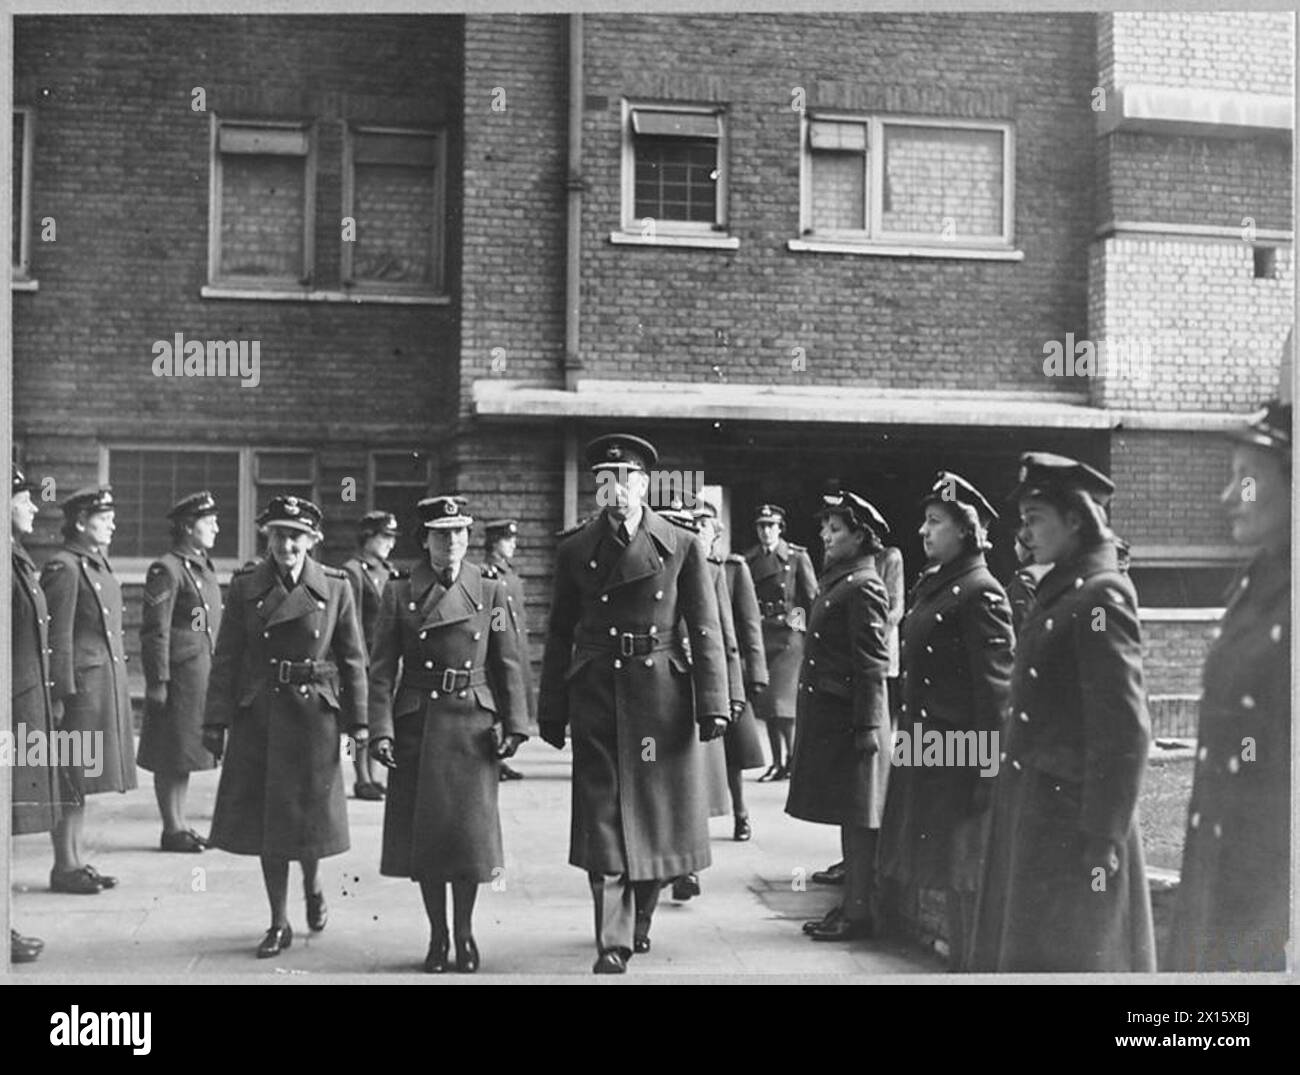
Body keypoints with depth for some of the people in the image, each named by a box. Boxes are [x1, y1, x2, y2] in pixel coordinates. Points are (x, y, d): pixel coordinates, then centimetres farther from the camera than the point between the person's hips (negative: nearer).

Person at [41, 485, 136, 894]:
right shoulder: (64, 567, -12)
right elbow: (58, 638, -16)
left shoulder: (99, 564, 16)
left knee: (84, 782, 14)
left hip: (106, 688, 9)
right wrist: (62, 693, -19)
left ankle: (76, 862, 21)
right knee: (72, 783, -2)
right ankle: (65, 867, 5)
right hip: (81, 687, -9)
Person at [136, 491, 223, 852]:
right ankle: (172, 830, 8)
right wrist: (158, 682, -19)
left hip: (204, 676, 9)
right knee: (171, 758, 0)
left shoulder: (204, 568, 15)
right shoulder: (166, 570, -12)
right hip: (179, 675, -9)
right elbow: (154, 631, -16)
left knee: (187, 753, 14)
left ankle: (181, 826, 22)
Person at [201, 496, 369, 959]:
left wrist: (358, 720, -1)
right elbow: (226, 657, 0)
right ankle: (279, 923, 16)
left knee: (310, 811, 5)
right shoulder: (245, 585, 0)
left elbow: (352, 658, 2)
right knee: (265, 814, 4)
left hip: (315, 714, -1)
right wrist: (216, 720, -4)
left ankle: (313, 886, 37)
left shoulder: (335, 586, -1)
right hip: (258, 715, 1)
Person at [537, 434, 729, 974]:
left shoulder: (682, 548, 0)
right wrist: (552, 711, 6)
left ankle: (641, 917, 33)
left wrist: (713, 704, -7)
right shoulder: (575, 550, 5)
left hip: (662, 699, 0)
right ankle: (612, 944, 4)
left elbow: (706, 631, -1)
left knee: (657, 813, 9)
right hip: (596, 699, 0)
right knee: (602, 820, -2)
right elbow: (560, 635, 8)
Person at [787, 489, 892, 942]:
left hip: (849, 718, -9)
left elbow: (873, 665, -18)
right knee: (848, 816, 14)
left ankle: (860, 913, 5)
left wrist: (867, 727, -20)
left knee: (857, 818, -2)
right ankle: (852, 902, 22)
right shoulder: (837, 582, 15)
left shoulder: (863, 588, -14)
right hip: (828, 717, 9)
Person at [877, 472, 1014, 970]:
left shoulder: (980, 593, -14)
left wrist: (988, 767, -19)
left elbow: (995, 685, -18)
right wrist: (907, 733, 15)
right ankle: (957, 958, 28)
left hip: (960, 754, -9)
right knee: (944, 869, 16)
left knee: (965, 874, 2)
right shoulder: (930, 586, 13)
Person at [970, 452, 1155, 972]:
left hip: (1070, 818, -8)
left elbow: (1125, 732, -20)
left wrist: (1103, 841, -19)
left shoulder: (1100, 596, -16)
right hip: (1030, 811, 8)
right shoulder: (1058, 592, 12)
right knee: (1019, 946, 16)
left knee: (1061, 957, 3)